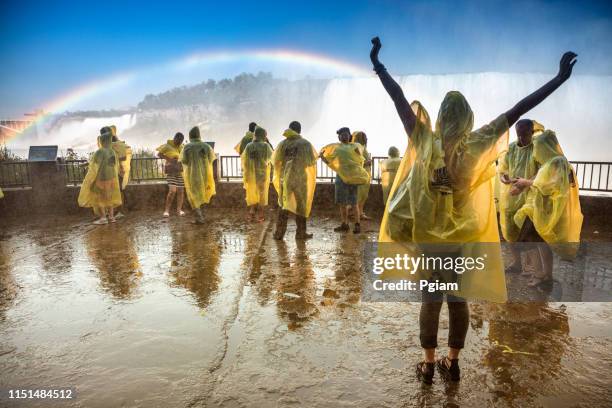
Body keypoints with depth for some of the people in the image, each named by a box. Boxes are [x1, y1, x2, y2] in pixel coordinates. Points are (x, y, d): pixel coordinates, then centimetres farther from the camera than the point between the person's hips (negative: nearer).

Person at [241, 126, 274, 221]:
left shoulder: (249, 146, -5)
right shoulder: (265, 146, -12)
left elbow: (243, 159, 1)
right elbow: (271, 156, 4)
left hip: (251, 173, 2)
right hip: (263, 174, -2)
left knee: (252, 193, 17)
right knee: (262, 193, 10)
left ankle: (251, 214, 13)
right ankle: (260, 215, 13)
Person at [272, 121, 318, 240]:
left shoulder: (283, 143, 2)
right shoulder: (305, 144, -4)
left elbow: (275, 160, 1)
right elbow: (312, 161, -7)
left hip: (285, 177, 2)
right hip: (300, 179, -2)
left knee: (283, 205, 11)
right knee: (301, 205, 10)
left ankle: (279, 233, 8)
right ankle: (301, 232, 14)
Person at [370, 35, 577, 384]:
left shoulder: (425, 140, -9)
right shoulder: (477, 144, -8)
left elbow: (400, 99, -6)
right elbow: (518, 109, -4)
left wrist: (378, 64, -1)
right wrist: (560, 77, 1)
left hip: (427, 233, 0)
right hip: (463, 235, 0)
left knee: (431, 299, 8)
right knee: (458, 299, 11)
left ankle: (429, 365, 17)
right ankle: (452, 363, 23)